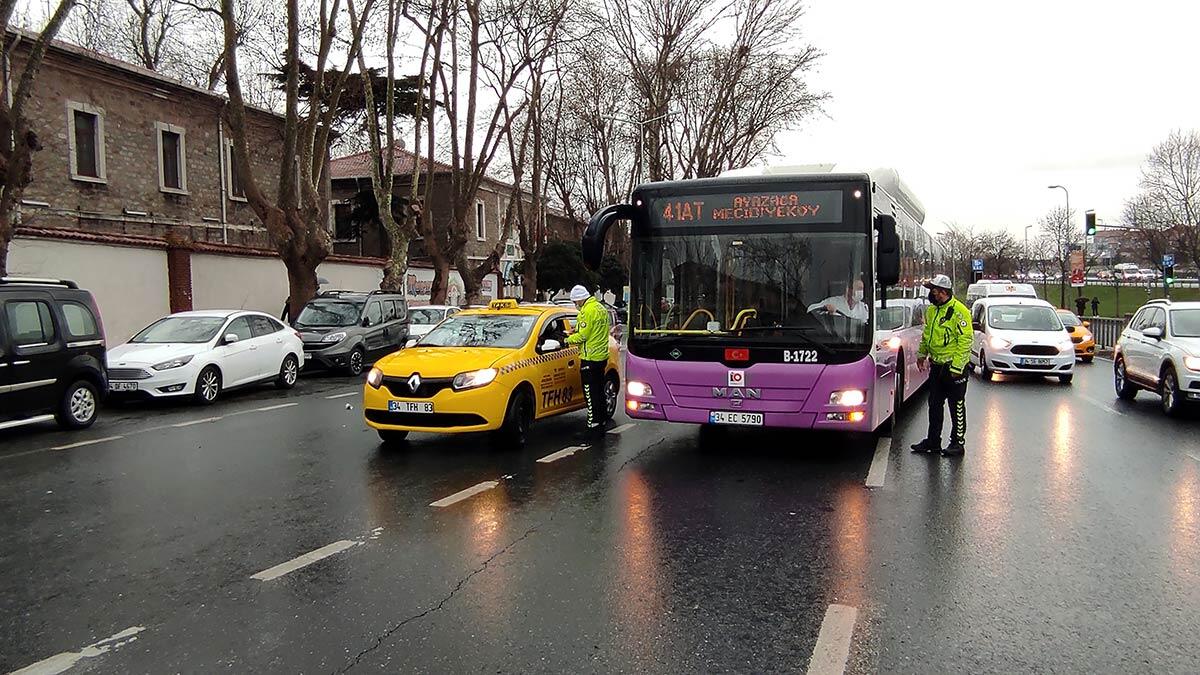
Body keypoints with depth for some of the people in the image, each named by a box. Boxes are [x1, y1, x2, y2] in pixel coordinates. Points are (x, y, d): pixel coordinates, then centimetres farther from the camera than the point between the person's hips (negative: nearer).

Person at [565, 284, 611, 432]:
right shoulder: (601, 307, 13)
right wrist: (577, 330, 14)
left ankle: (593, 422, -4)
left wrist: (568, 340, -3)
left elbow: (583, 335, -18)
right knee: (599, 389, 17)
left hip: (590, 357, -10)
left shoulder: (588, 310, -17)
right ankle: (603, 418, 24)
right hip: (602, 355, 10)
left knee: (590, 392, -5)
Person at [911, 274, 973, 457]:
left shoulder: (959, 311, -15)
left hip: (954, 367, -8)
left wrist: (956, 367, -19)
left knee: (956, 406, 3)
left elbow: (965, 340, -17)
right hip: (936, 366, 8)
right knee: (934, 404, 12)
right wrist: (921, 354, 15)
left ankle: (958, 442, 13)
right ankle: (933, 441, 22)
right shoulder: (932, 310, 10)